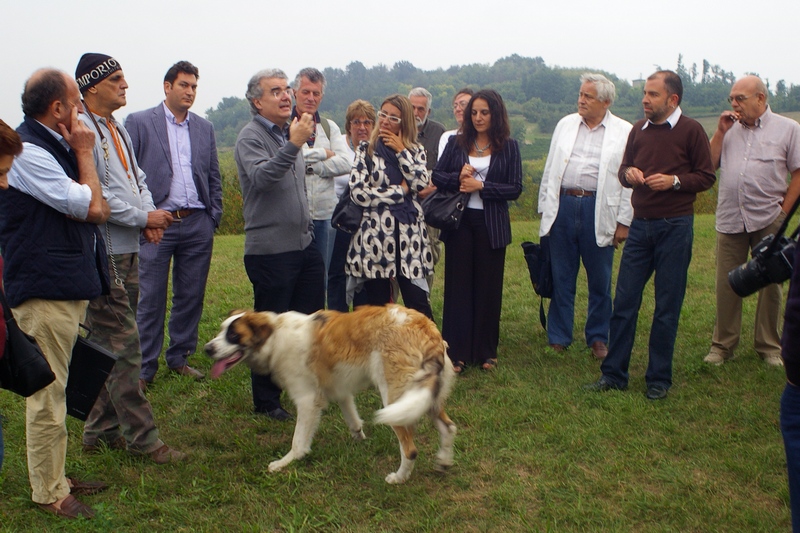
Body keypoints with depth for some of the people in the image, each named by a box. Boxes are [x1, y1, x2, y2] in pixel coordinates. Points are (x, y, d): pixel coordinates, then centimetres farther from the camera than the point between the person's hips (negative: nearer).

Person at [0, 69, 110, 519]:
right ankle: (49, 492, 10)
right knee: (48, 391, -1)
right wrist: (84, 153, -7)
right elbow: (91, 207, -16)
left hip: (70, 285, 10)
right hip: (45, 288, -10)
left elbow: (99, 209, 18)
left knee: (55, 387, 17)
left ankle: (55, 475, 28)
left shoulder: (56, 147, 16)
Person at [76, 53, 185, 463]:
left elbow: (136, 180, 20)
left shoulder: (117, 130, 17)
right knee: (123, 348, -4)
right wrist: (144, 217, -14)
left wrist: (149, 216, 2)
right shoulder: (82, 130, -13)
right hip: (102, 256, -9)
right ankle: (142, 437, 4)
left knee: (109, 345, 14)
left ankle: (101, 432, 25)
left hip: (127, 252, 9)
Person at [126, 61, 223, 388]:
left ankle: (179, 358, 22)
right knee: (151, 299, 0)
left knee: (191, 296, 8)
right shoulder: (139, 122, 1)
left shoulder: (204, 128, 14)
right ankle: (145, 367, 10)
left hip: (198, 225, 4)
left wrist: (215, 215, 8)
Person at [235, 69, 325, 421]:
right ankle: (266, 401, 13)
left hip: (304, 244, 8)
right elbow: (261, 177, -30)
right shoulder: (251, 137, -9)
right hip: (270, 249, -8)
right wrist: (293, 145, -37)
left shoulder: (290, 133, 16)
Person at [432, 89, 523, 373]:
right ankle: (457, 352, 8)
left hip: (491, 225, -1)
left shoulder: (508, 146, 1)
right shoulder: (456, 143, 6)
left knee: (489, 287, 5)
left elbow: (515, 188, -4)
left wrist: (481, 186, -13)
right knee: (458, 285, 3)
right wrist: (458, 177, -13)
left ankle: (485, 351, 17)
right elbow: (437, 176, 5)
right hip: (459, 222, 1)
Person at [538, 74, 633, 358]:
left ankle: (598, 338, 23)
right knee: (561, 277, 8)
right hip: (563, 204, 3)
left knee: (600, 280, 7)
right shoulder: (565, 124, 10)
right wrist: (545, 208, 9)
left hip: (599, 210, -2)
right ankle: (558, 337, 20)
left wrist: (624, 222, -5)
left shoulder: (624, 132, 0)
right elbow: (550, 168, 13)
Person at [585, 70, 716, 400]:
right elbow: (624, 170, 20)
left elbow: (706, 177, -3)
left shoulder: (691, 130, -3)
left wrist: (674, 181, -18)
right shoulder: (639, 130, 11)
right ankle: (613, 374, 13)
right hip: (640, 224, 4)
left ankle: (659, 379, 16)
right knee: (624, 302, 4)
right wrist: (628, 173, -3)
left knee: (667, 307, 4)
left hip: (675, 226, -4)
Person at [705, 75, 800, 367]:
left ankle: (769, 346, 18)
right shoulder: (729, 129, 12)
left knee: (770, 284, 6)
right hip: (729, 219, 2)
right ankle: (723, 345, 14)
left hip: (768, 220, -2)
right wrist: (720, 133, -2)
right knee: (726, 285, 4)